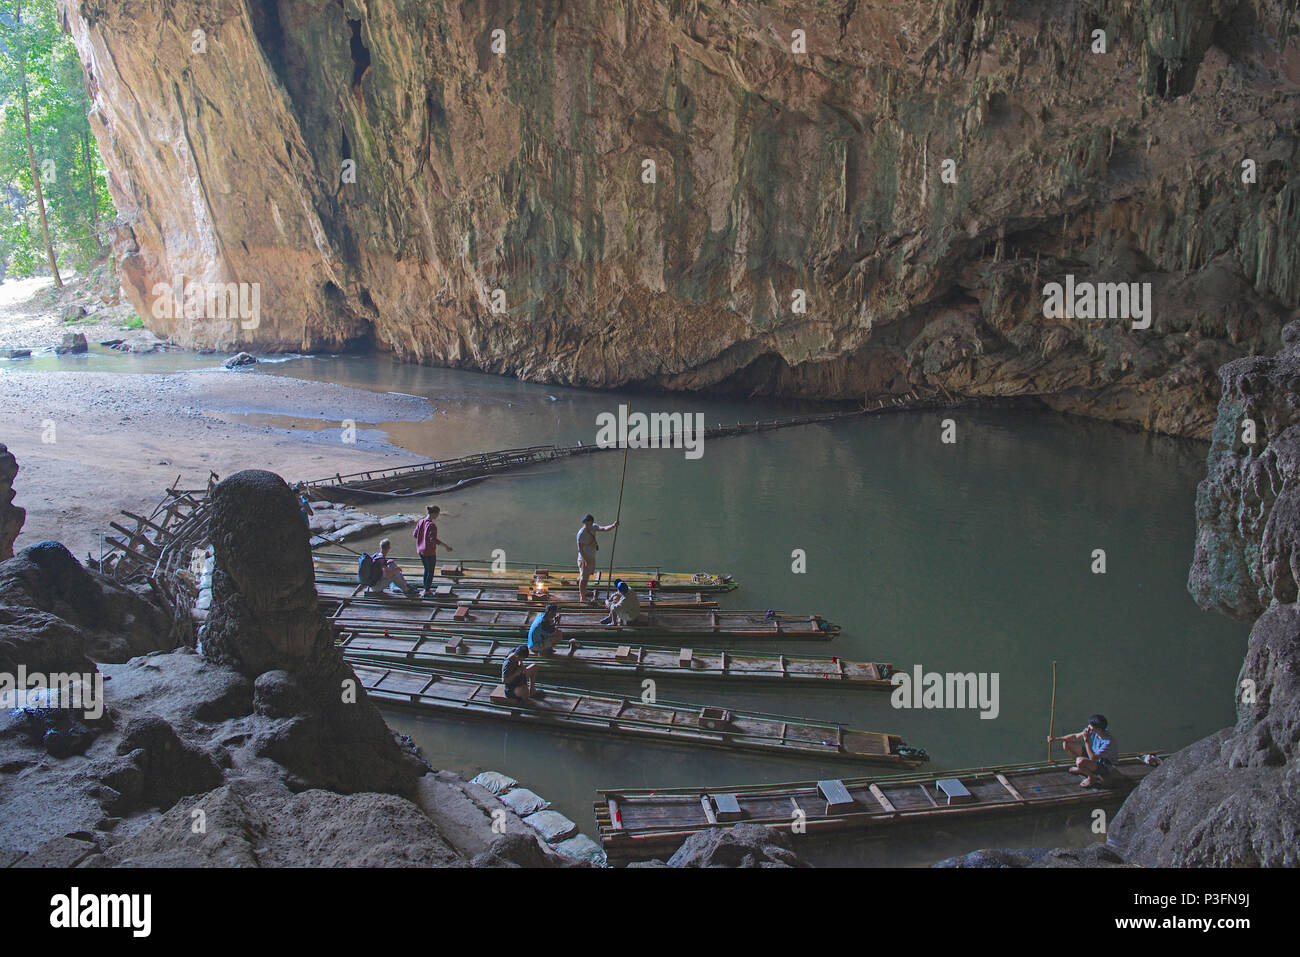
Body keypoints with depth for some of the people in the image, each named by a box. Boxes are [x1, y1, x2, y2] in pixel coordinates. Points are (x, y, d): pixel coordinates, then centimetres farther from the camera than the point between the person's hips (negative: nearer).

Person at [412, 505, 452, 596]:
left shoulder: (420, 521, -1)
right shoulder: (432, 525, -23)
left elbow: (415, 534, 7)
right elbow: (434, 539, -30)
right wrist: (446, 546, -28)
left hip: (420, 551, 8)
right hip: (430, 552, -8)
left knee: (426, 569, 24)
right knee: (431, 572, 9)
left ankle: (425, 589, 31)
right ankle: (426, 592, 13)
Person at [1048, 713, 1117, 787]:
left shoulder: (1108, 741, -34)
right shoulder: (1092, 731, -14)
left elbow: (1092, 758, -34)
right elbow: (1075, 737, 0)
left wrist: (1086, 741, -35)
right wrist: (1056, 739, -5)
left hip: (1105, 766, -7)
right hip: (1093, 755, 7)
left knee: (1080, 761, -36)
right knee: (1066, 744, -1)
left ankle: (1092, 778, -4)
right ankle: (1081, 768, 17)